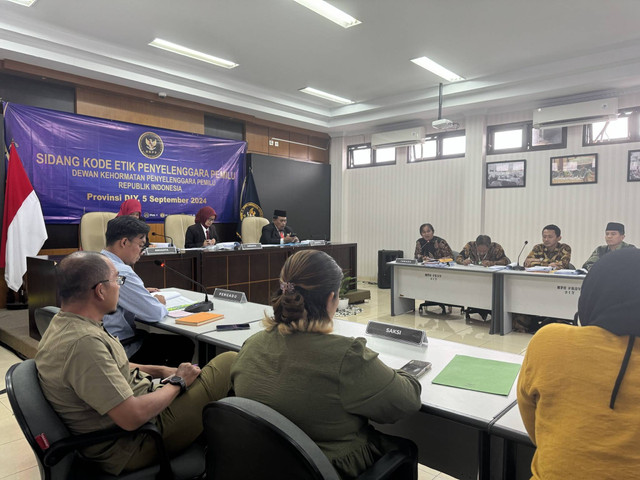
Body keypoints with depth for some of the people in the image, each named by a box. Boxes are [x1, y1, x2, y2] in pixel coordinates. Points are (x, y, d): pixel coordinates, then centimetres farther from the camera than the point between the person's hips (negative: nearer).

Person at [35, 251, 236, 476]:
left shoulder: (63, 324, 3)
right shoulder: (83, 343, -30)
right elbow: (133, 417, -31)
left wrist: (161, 370, 8)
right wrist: (177, 382, -14)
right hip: (133, 445, -10)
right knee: (229, 363, -9)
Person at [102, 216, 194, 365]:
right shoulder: (120, 272, -26)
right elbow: (155, 313, -23)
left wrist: (141, 291, 16)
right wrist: (159, 302, -1)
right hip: (121, 351, -10)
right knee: (185, 345, -3)